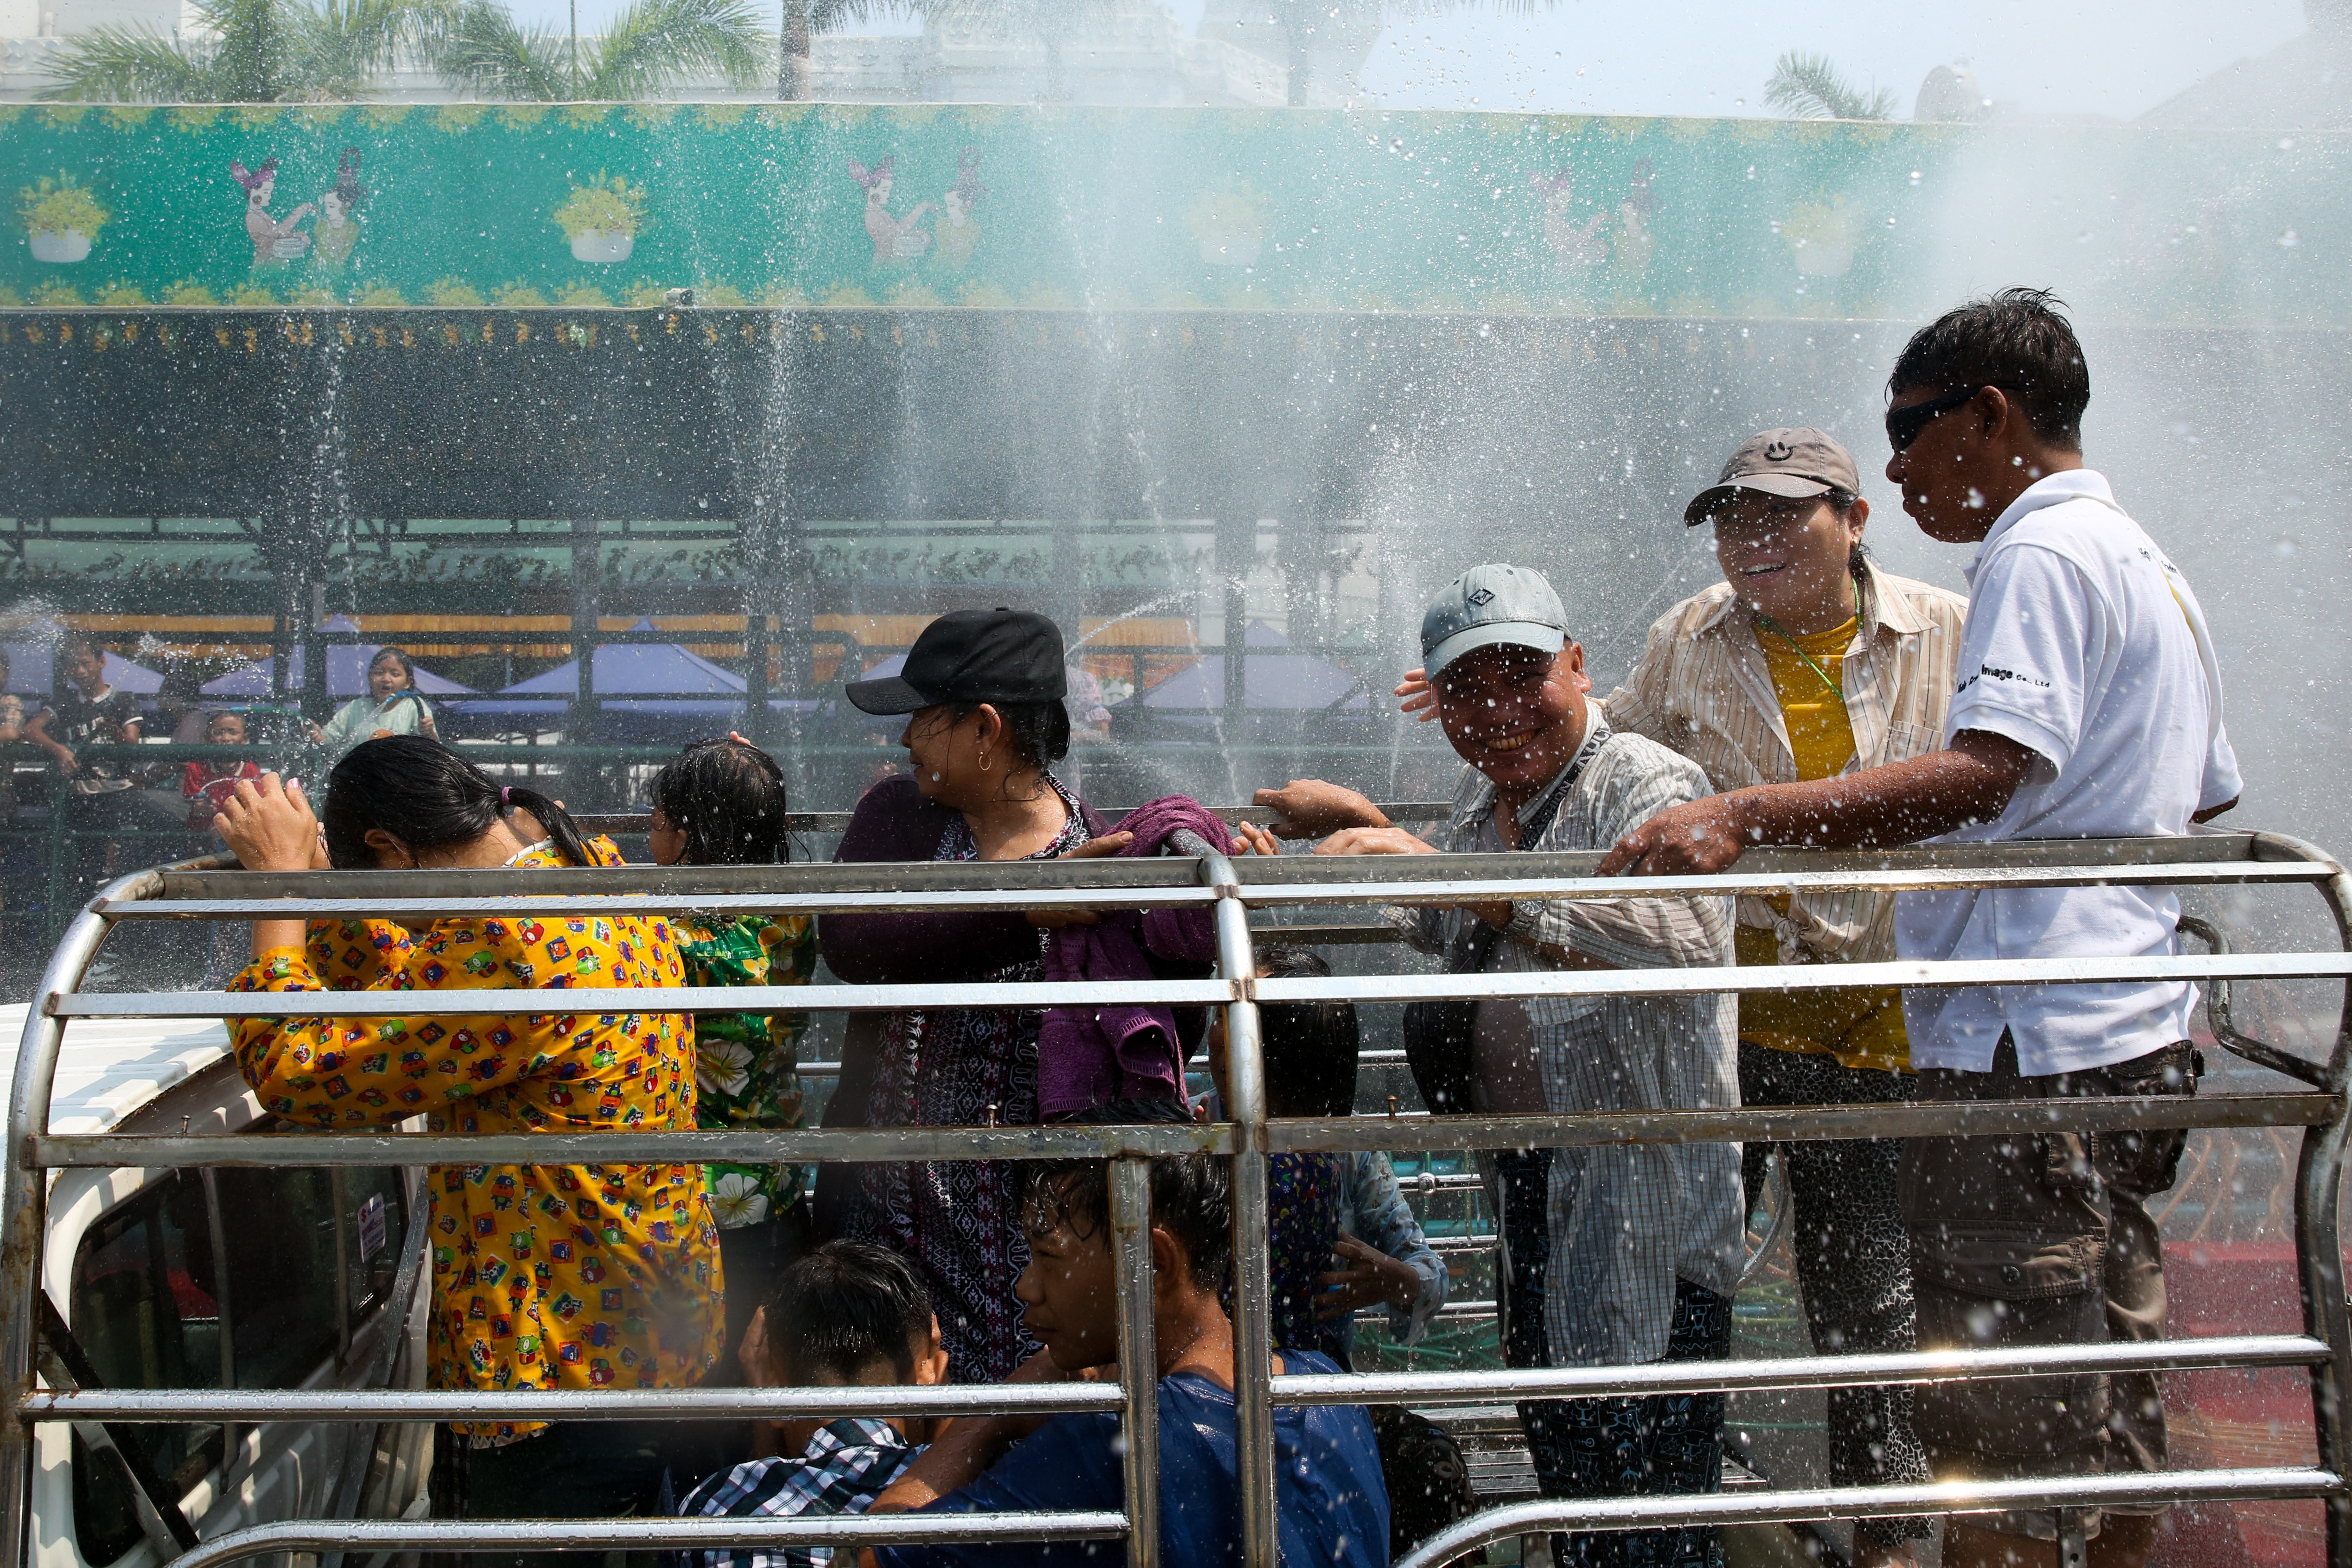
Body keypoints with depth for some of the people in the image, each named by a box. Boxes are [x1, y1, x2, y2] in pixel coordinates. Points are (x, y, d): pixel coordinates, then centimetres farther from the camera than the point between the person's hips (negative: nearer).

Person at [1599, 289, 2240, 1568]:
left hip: (2025, 1045, -11)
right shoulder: (2152, 569, 20)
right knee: (2107, 1409, 17)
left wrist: (1745, 818, -34)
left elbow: (1982, 777, -26)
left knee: (1991, 1447, -8)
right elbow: (2208, 809, 28)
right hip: (2137, 1042, 11)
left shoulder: (2044, 554, -11)